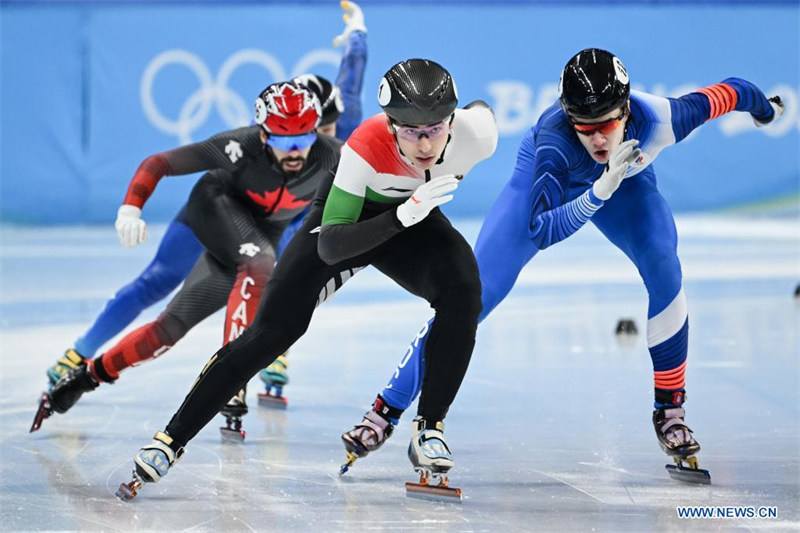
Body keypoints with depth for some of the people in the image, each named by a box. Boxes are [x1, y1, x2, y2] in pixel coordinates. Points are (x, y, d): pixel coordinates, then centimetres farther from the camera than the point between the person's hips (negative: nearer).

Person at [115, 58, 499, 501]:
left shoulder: (475, 133, -30)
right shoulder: (365, 148, -39)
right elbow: (330, 247, -39)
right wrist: (404, 214, -52)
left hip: (414, 221, 3)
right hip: (348, 216, -2)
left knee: (462, 292, -28)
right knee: (271, 333, -10)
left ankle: (429, 430, -14)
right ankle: (172, 439, -2)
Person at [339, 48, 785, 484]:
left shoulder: (660, 118, -38)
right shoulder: (553, 141, -43)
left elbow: (727, 93, -19)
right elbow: (539, 230, -49)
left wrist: (764, 108, 3)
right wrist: (601, 189, -62)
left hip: (624, 177, 2)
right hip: (548, 178, -2)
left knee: (664, 268, -24)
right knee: (473, 295, -10)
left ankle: (670, 411, -7)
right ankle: (386, 411, -1)